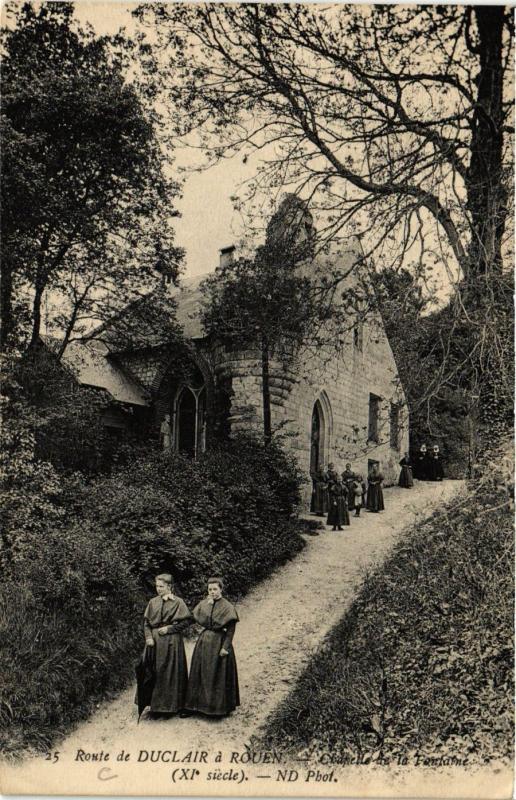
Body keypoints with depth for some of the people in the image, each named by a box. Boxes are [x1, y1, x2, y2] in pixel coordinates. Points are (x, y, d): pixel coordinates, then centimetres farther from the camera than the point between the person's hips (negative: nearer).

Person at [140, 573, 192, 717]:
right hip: (154, 641, 4)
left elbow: (186, 621, -6)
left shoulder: (178, 602, -5)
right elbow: (146, 621, 7)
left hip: (171, 641, -3)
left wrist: (169, 628, -11)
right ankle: (155, 704, 15)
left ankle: (170, 704, 12)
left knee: (171, 672, 1)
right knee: (155, 672, 4)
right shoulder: (153, 602, 7)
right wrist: (148, 637, -7)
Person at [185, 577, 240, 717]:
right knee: (201, 674, 9)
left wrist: (225, 647, -16)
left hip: (219, 642, -5)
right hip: (204, 642, 5)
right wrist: (208, 605, -11)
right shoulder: (204, 603, 6)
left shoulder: (227, 607, -8)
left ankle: (220, 707, 12)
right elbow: (200, 620, -7)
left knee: (218, 675, 1)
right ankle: (199, 703, 20)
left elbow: (231, 630, -10)